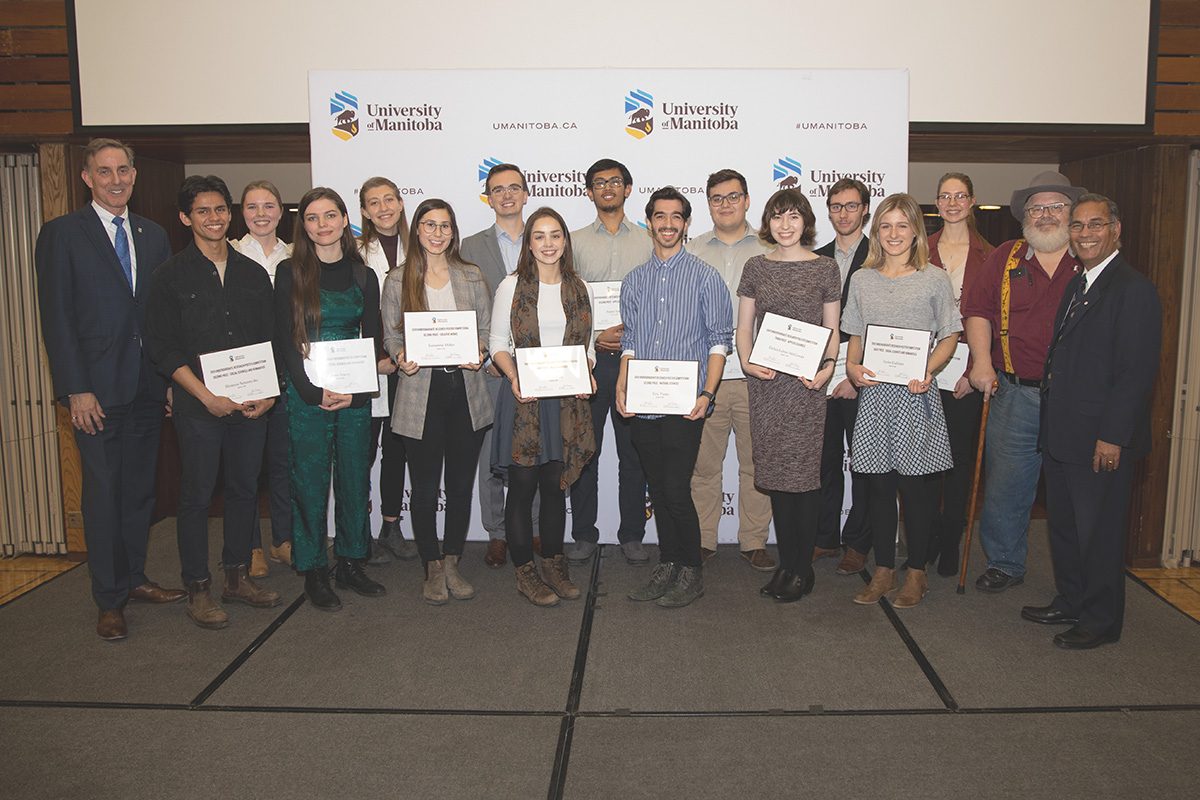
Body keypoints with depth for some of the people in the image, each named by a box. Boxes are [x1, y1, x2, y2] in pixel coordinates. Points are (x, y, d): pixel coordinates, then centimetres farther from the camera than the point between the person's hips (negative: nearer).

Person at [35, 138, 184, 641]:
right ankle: (109, 599, 14)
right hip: (97, 390, -4)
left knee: (140, 488, 13)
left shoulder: (154, 236, 12)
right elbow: (56, 318, -7)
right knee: (103, 493, 2)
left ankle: (134, 578, 27)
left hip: (148, 387, 5)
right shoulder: (62, 234, -2)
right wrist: (75, 389, -13)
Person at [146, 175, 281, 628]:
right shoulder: (172, 275, 0)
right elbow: (162, 348, -5)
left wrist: (269, 391, -4)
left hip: (252, 403, 4)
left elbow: (270, 341, 12)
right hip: (198, 404, -4)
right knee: (197, 494, 2)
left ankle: (237, 577, 24)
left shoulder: (253, 274, 11)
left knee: (245, 488, 10)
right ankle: (198, 589, 13)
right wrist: (207, 396, -14)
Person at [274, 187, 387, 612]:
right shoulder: (290, 272, 0)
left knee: (355, 478, 8)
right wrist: (315, 391, -14)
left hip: (355, 395, 3)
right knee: (310, 481, 2)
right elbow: (283, 339, -4)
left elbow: (371, 339, 6)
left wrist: (355, 392, -8)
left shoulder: (363, 275, 8)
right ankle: (314, 571, 14)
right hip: (305, 394, -3)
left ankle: (350, 564, 21)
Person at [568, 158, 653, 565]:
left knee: (634, 451, 6)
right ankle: (584, 534, 16)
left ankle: (631, 535, 17)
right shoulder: (576, 241, 8)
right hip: (588, 357, 0)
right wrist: (594, 337, -10)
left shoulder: (647, 241, 9)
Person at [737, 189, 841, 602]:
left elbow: (831, 330, 5)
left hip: (806, 383, -2)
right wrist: (747, 363, -6)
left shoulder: (824, 267, 4)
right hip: (765, 382, 3)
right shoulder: (756, 267, 10)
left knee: (804, 472, -3)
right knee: (776, 474, 6)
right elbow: (744, 326, 11)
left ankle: (803, 568, 9)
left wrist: (828, 366, -12)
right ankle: (785, 563, 18)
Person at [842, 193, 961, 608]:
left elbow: (949, 336, 2)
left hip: (915, 393, -3)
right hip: (873, 392, 3)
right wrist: (852, 367, -4)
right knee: (878, 484, 7)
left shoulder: (935, 279, 1)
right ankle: (883, 570, 20)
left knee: (915, 484, 3)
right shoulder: (862, 279, 10)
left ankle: (916, 573, 17)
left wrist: (927, 371, -15)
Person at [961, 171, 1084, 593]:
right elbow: (978, 309, 7)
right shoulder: (1005, 258, 9)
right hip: (1015, 395, 1)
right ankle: (1005, 564, 24)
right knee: (1004, 484, 5)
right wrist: (982, 360, -6)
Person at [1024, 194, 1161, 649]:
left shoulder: (1134, 290, -13)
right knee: (1063, 524, 18)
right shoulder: (1076, 286, 14)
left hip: (1102, 440, -9)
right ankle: (1070, 602, 33)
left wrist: (1113, 435, -21)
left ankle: (1101, 620, 19)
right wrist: (1051, 424, 13)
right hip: (1062, 435, 9)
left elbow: (1138, 372, -18)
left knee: (1099, 532, 4)